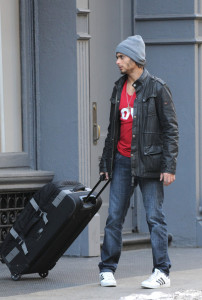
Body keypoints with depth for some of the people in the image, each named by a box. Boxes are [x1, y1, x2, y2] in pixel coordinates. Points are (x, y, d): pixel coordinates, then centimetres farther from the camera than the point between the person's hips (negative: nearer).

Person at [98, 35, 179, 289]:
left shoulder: (157, 88, -6)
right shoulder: (119, 89, 12)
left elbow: (170, 129, -7)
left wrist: (169, 166, -13)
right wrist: (105, 162, 16)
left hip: (148, 162, -5)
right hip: (122, 162, 5)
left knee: (154, 217, -3)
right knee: (114, 217, 3)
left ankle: (161, 272, 2)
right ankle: (107, 270, 9)